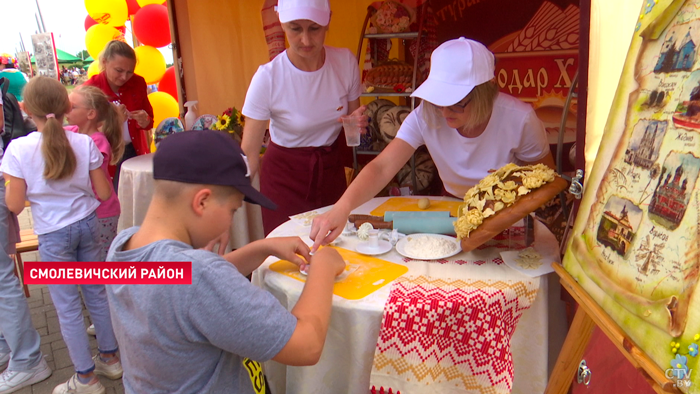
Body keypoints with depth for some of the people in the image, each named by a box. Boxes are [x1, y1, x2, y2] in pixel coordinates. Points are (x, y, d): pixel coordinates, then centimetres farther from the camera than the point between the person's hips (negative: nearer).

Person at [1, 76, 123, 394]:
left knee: (67, 307, 9)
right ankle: (109, 358, 33)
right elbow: (104, 193, -4)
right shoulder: (85, 144, -8)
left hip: (53, 234, -3)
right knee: (96, 293, 18)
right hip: (87, 225, 3)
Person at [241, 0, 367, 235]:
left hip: (332, 170, 3)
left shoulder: (345, 62, -11)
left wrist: (358, 121, -18)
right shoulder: (268, 77, -21)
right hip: (285, 174, -3)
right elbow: (249, 154, -20)